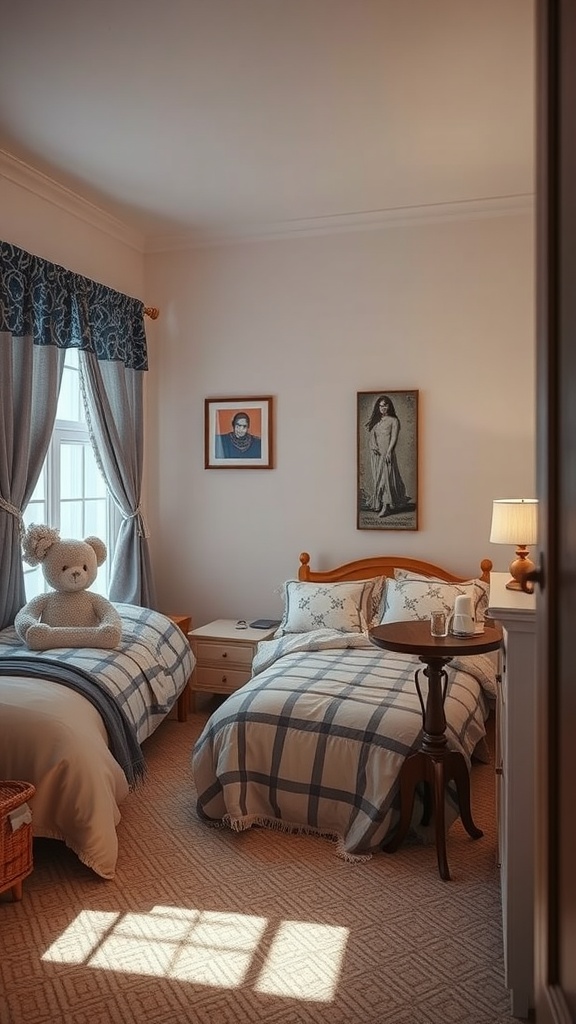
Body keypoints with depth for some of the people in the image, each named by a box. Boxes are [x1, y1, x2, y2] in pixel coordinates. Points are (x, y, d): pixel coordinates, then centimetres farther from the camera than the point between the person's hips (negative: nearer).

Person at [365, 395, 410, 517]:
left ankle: (386, 506, -13)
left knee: (386, 476, -10)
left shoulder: (393, 420, 2)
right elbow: (371, 435, 11)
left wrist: (389, 452, -18)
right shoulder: (375, 420, 16)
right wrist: (372, 445, -9)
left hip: (387, 452, -5)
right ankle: (378, 504, 12)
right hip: (376, 453, 5)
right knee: (377, 477, 5)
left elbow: (394, 438, -6)